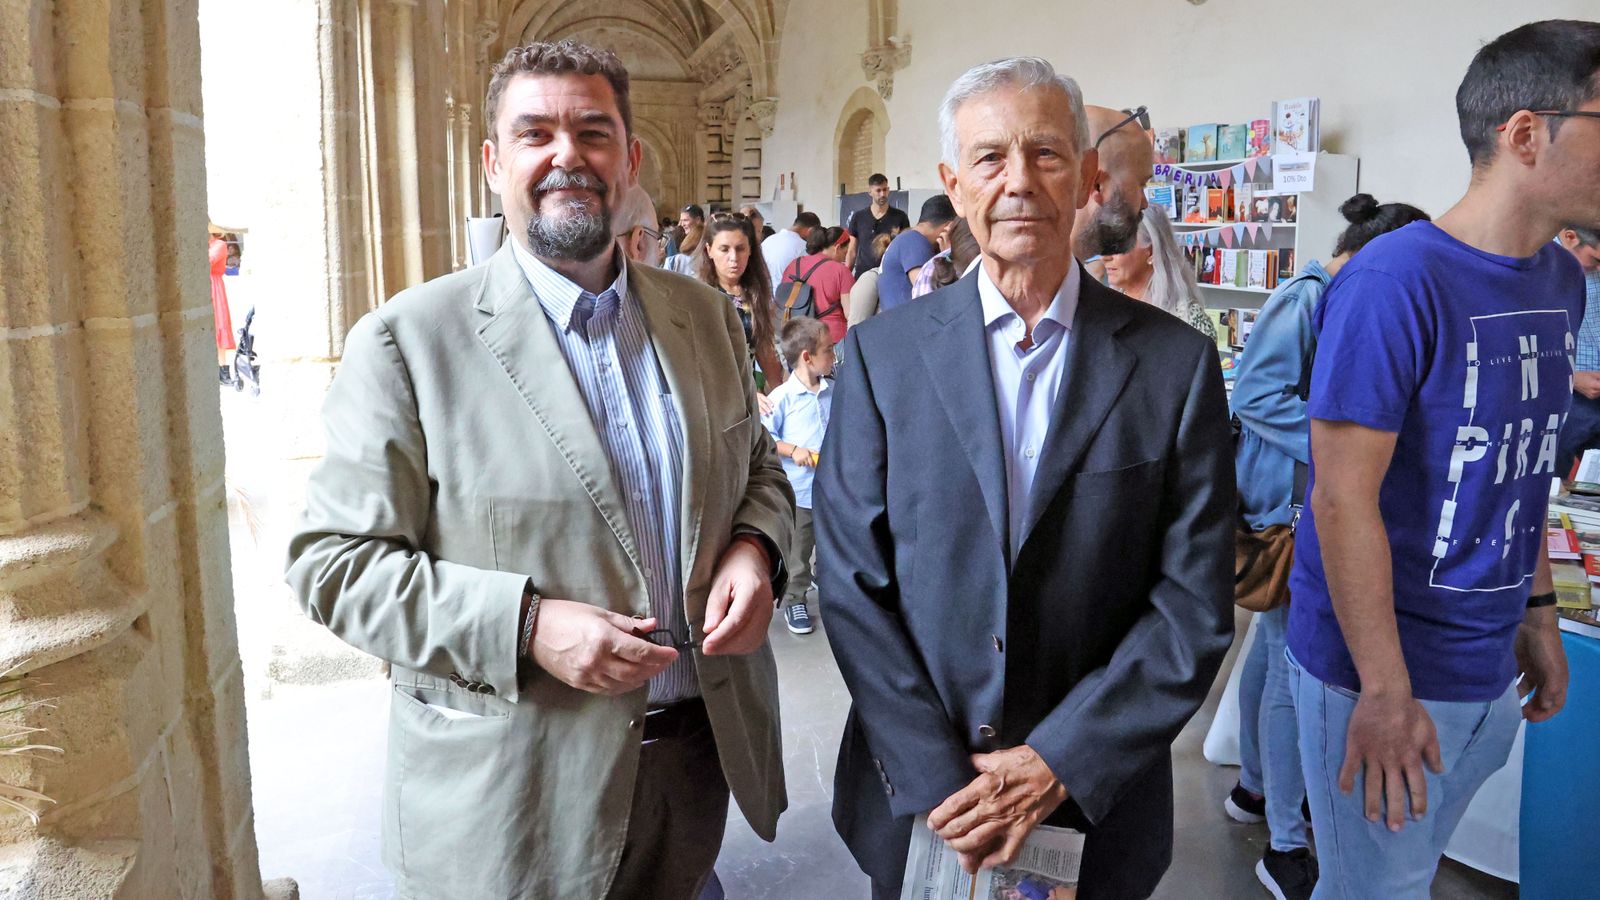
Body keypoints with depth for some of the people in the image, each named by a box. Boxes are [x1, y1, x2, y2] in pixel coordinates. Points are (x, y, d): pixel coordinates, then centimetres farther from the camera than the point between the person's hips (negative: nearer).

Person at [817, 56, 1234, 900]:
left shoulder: (1178, 363, -6)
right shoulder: (880, 353, -5)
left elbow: (1195, 608, -6)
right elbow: (852, 580, -7)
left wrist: (1059, 763, -14)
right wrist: (937, 777, -12)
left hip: (1095, 802, 0)